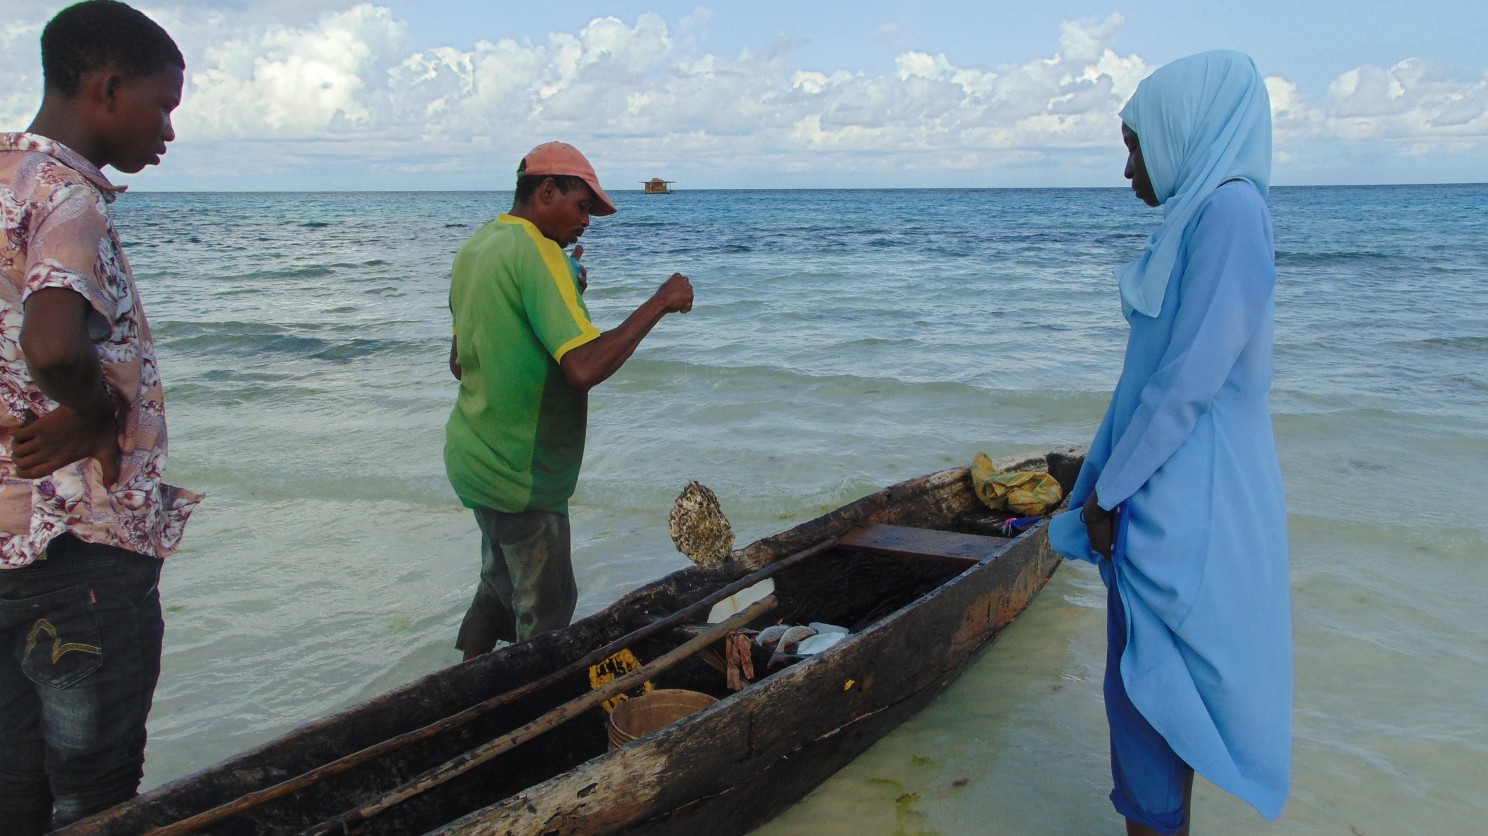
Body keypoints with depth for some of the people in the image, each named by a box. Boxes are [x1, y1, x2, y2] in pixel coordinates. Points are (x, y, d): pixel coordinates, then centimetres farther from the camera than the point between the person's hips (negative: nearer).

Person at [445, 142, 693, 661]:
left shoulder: (476, 247, 9)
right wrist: (658, 304, -23)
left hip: (473, 456, 10)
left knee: (503, 583, 24)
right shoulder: (536, 251, -20)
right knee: (547, 613, 3)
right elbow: (585, 366, -32)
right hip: (518, 475, -10)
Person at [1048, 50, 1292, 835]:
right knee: (1163, 681, 18)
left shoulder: (1227, 212, -18)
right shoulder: (1204, 217, 12)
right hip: (1171, 489, 9)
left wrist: (1108, 490, -13)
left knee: (1147, 685, 1)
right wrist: (1107, 482, 13)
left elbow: (1190, 380, -22)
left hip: (1185, 501, -9)